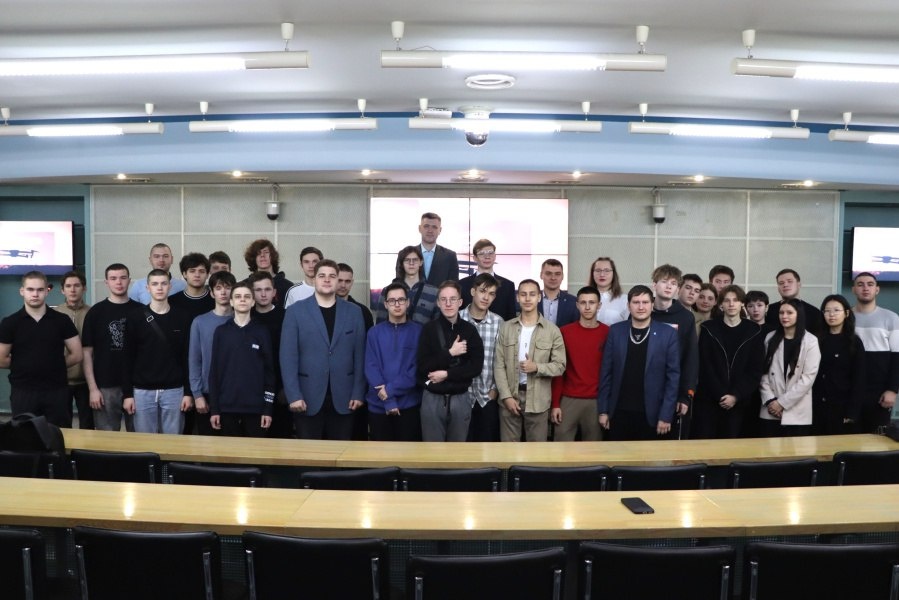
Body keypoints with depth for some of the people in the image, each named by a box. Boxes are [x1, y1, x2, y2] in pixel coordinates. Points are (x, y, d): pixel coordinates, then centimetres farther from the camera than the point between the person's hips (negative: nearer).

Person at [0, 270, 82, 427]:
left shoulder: (62, 320, 0)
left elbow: (76, 355, 3)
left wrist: (55, 365, 3)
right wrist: (33, 366, 7)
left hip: (57, 391, 0)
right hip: (23, 392, 0)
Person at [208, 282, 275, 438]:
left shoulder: (262, 332, 2)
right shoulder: (221, 332, 4)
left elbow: (269, 370, 2)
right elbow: (214, 370, 4)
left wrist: (268, 408, -3)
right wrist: (214, 408, 0)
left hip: (256, 407, -1)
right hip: (227, 406, 1)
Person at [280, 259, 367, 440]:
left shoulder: (354, 312, 7)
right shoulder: (295, 311, 1)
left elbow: (359, 356, 6)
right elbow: (288, 357, -3)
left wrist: (358, 393, 0)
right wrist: (293, 395, -10)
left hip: (343, 398, 2)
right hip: (308, 398, -1)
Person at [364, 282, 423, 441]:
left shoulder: (418, 331, 0)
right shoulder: (375, 332, 3)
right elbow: (371, 368, -4)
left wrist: (391, 389, -15)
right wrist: (388, 401, -13)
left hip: (409, 404, -1)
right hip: (378, 405, 1)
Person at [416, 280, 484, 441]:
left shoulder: (469, 330, 2)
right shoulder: (429, 328, -2)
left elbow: (476, 367, -5)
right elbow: (423, 366, -10)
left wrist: (447, 374, -13)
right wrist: (450, 353, -16)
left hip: (460, 398, 1)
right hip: (433, 398, -1)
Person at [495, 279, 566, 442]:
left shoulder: (552, 330, -1)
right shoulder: (506, 328, 4)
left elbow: (560, 366, -1)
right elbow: (499, 365, 2)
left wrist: (537, 367, -19)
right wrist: (506, 396, -7)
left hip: (538, 400, -1)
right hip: (510, 397, 1)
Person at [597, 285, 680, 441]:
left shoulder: (667, 334, -2)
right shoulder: (615, 331, 2)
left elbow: (673, 376, -3)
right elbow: (606, 372, 4)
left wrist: (666, 415, -7)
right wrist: (603, 410, 1)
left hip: (650, 414, -1)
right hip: (619, 412, 1)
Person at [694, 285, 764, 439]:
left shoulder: (754, 331, 4)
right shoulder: (708, 329, 2)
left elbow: (755, 369, 1)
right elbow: (704, 366, -3)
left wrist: (736, 395, -9)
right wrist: (720, 395, -11)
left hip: (739, 401, 1)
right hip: (708, 399, -1)